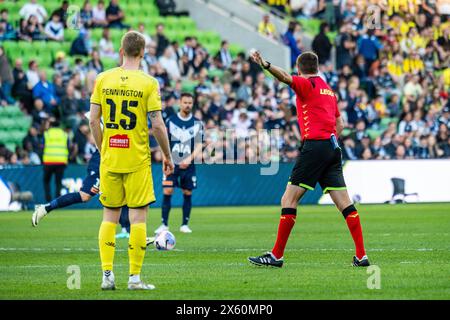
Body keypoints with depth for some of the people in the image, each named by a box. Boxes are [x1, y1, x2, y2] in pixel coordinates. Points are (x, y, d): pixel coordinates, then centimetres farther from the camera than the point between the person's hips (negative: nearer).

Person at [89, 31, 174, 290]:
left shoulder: (103, 79, 1)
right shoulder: (149, 83, -8)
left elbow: (94, 120, 1)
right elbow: (157, 125, -10)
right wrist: (168, 156, 3)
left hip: (109, 159, 3)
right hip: (137, 160, -3)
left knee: (110, 217, 10)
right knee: (138, 217, 3)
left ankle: (107, 274, 5)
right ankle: (135, 277, 2)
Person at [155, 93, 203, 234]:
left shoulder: (197, 123, 3)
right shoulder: (170, 120, 2)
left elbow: (199, 145, 1)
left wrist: (190, 158, -14)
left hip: (188, 164, 1)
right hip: (172, 163, -1)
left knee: (187, 193, 3)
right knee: (167, 192, -9)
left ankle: (185, 224, 13)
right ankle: (164, 224, -4)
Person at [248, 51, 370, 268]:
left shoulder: (306, 84, -2)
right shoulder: (328, 90, 21)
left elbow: (286, 77, -24)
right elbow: (340, 124, 24)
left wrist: (266, 65, -39)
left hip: (314, 146, -7)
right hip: (333, 148, 7)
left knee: (289, 199, -3)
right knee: (344, 203, 4)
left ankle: (276, 255, -4)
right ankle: (361, 256, -1)